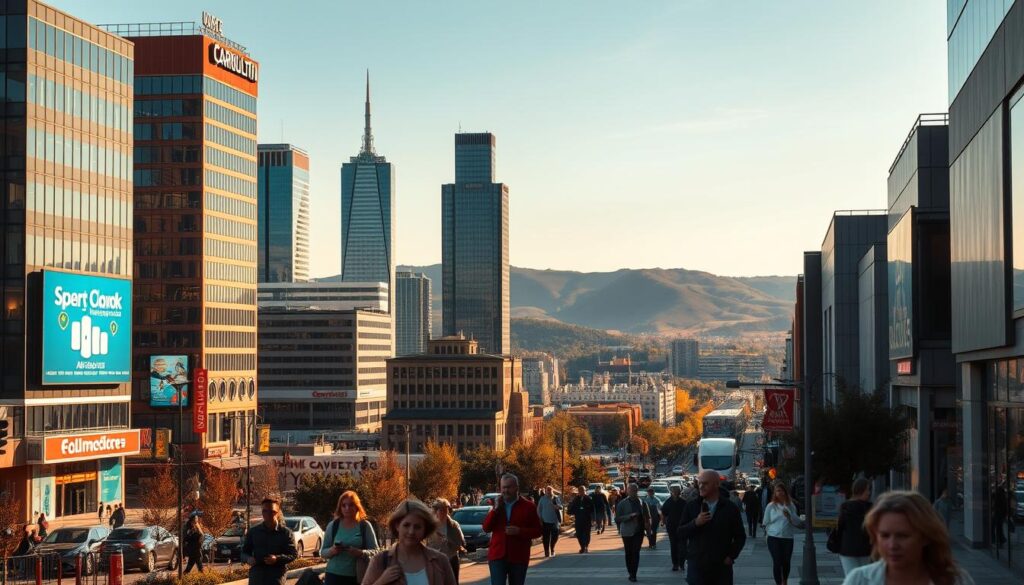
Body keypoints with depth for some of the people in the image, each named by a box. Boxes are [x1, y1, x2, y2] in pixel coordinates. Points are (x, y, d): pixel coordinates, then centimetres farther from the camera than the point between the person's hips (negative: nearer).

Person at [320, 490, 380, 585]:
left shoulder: (365, 526, 0)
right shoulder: (333, 525, 4)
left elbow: (374, 551, -1)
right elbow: (322, 552, 8)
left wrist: (360, 553, -21)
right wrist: (332, 550, -15)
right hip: (334, 576, 1)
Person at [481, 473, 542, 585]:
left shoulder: (528, 506, -1)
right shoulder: (497, 505, 10)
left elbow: (537, 531, -2)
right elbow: (485, 528, 2)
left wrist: (519, 531, -17)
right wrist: (495, 509, -8)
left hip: (518, 557, -1)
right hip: (497, 555, 1)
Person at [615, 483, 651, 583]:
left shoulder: (642, 503, 4)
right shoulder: (622, 503, -3)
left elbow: (647, 517, 15)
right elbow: (617, 519, -8)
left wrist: (648, 527, 2)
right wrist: (630, 516, -19)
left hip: (639, 531, 1)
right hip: (627, 532, -1)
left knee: (636, 553, -6)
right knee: (629, 553, 7)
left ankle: (633, 574, -4)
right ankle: (631, 573, 20)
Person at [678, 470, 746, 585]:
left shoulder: (730, 508, 2)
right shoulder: (691, 506, 5)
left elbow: (740, 536, 8)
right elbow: (680, 532, 3)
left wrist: (731, 556, -3)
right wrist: (695, 523, -14)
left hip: (721, 567, 0)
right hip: (696, 566, 0)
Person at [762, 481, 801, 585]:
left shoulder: (791, 505, 4)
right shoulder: (771, 506, -1)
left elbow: (797, 522, 3)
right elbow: (766, 523, 6)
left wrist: (790, 515, -12)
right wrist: (772, 530, 0)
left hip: (788, 538, 2)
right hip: (774, 538, -2)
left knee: (786, 562, 10)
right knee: (777, 562, -6)